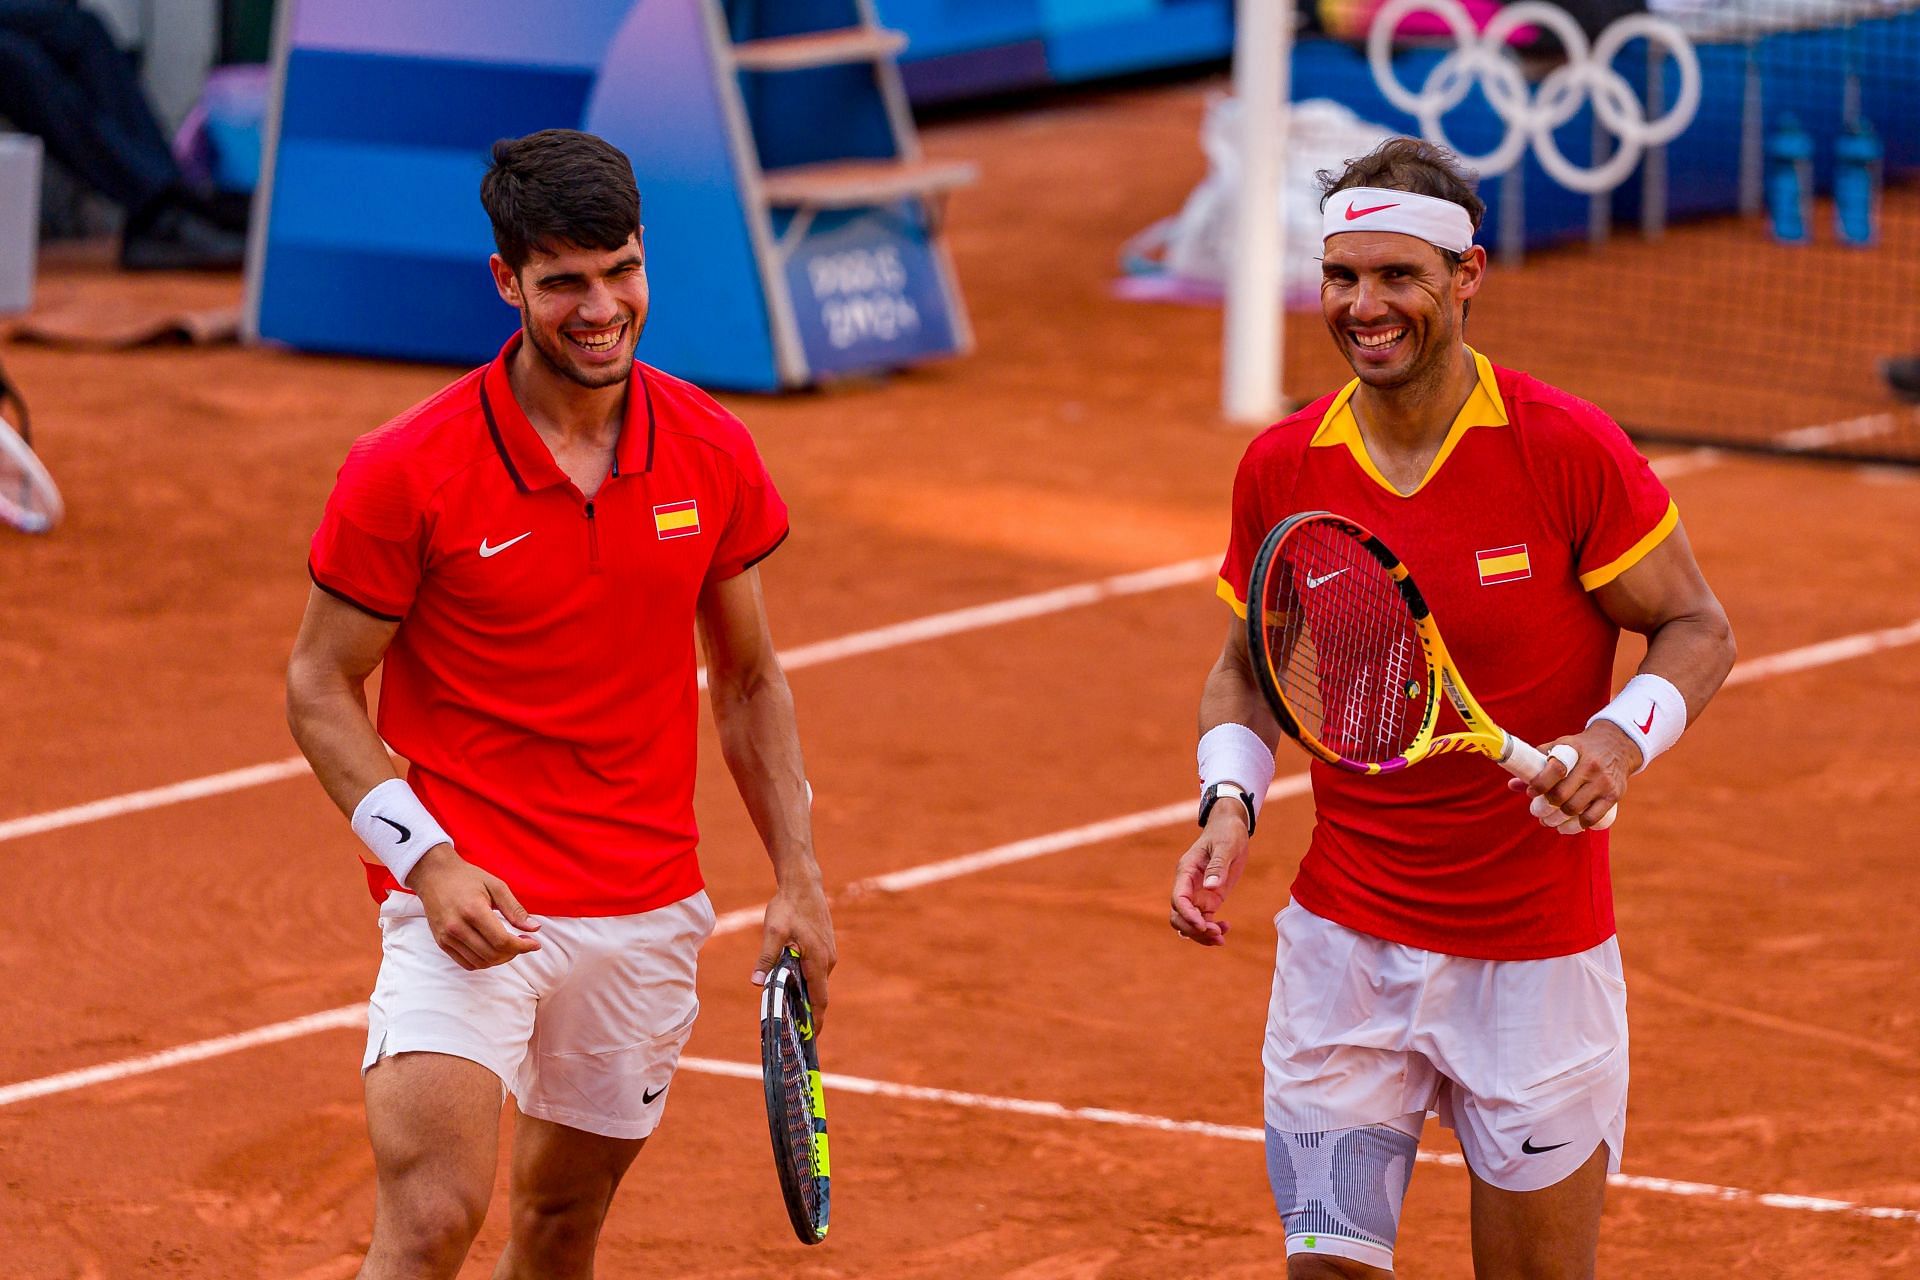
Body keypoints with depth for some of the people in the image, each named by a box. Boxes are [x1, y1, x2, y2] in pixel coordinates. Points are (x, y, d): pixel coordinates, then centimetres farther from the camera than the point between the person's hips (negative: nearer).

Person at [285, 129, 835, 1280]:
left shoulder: (715, 455, 2)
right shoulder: (405, 473, -11)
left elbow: (749, 680, 14)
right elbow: (321, 686, -3)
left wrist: (798, 878, 7)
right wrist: (427, 860, -16)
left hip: (650, 913, 5)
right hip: (471, 904, -4)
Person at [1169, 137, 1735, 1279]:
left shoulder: (1566, 448, -12)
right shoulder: (1281, 469, -1)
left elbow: (1697, 628, -3)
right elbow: (1248, 673, 13)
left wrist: (1621, 737, -22)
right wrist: (1230, 803, -5)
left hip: (1537, 957, -2)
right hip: (1343, 947, 3)